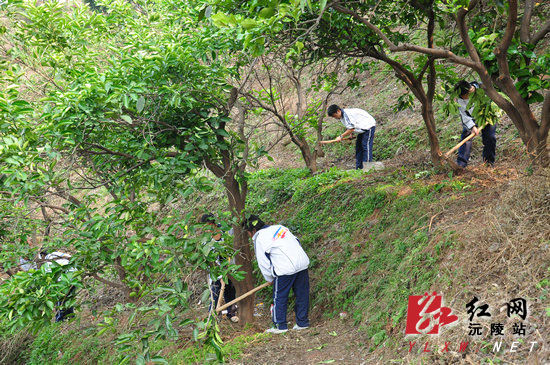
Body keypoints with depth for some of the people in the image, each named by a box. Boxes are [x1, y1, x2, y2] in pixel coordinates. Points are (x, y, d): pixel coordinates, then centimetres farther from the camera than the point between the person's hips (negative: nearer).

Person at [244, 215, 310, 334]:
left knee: (280, 298, 7)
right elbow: (296, 242, 20)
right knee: (302, 295, 14)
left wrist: (270, 279, 15)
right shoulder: (279, 227, 16)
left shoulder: (259, 239, -2)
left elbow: (263, 263, 0)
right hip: (302, 263, 7)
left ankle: (280, 326, 13)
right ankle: (302, 323, 22)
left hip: (285, 270, -7)